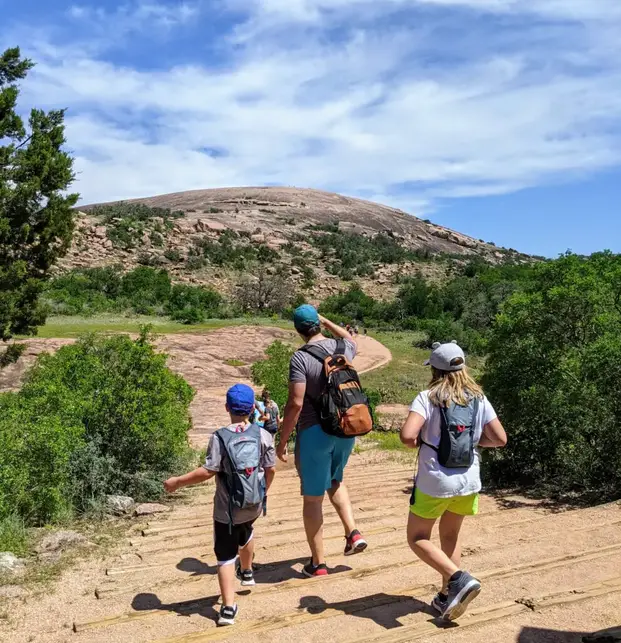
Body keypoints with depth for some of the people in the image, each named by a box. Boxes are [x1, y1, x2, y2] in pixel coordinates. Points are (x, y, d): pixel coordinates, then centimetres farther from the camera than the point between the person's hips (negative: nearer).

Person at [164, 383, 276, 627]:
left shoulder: (220, 437, -16)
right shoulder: (263, 435, -8)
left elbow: (208, 471, -21)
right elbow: (270, 470, -2)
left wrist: (177, 482, -11)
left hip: (227, 509, -4)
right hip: (253, 505, 4)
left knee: (226, 556, 5)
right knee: (246, 533, 33)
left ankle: (228, 608, -1)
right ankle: (246, 572, 56)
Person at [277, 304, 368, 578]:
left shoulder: (301, 357, -15)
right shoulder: (342, 348, 2)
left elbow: (295, 403, -19)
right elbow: (351, 339, 29)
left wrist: (282, 441, -10)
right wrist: (327, 321, 32)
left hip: (315, 432, -6)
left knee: (313, 498, 8)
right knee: (335, 481, 29)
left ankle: (318, 562, 18)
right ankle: (353, 532, 15)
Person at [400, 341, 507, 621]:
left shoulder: (428, 398, -13)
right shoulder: (478, 399, 0)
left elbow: (407, 436, -26)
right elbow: (500, 439, 2)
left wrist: (418, 442, -4)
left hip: (434, 483, -5)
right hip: (468, 482, 5)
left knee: (417, 538, 13)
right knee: (450, 536, 23)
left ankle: (459, 579, -4)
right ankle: (447, 596, 26)